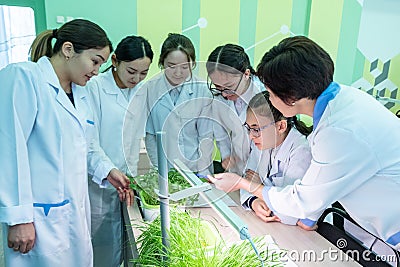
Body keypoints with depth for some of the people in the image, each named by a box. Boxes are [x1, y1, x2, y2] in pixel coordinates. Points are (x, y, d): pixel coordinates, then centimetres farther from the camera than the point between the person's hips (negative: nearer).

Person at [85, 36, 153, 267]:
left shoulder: (140, 92, 8)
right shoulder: (94, 88, -10)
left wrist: (131, 174, 7)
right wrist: (108, 170, -23)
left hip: (124, 181, 5)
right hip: (97, 181, -5)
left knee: (117, 248, 11)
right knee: (98, 245, 4)